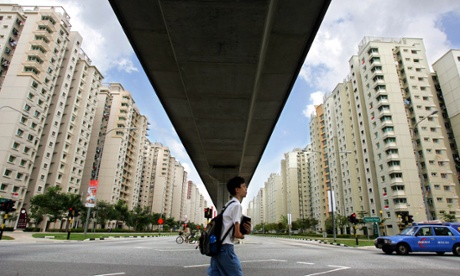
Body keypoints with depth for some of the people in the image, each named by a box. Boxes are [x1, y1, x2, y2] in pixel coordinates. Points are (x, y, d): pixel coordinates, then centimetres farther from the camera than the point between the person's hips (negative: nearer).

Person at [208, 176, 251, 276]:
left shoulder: (229, 204, 17)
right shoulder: (237, 205, -13)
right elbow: (237, 234, -17)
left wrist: (246, 230, 4)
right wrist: (243, 235, 6)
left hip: (217, 246, 9)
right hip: (225, 247, -9)